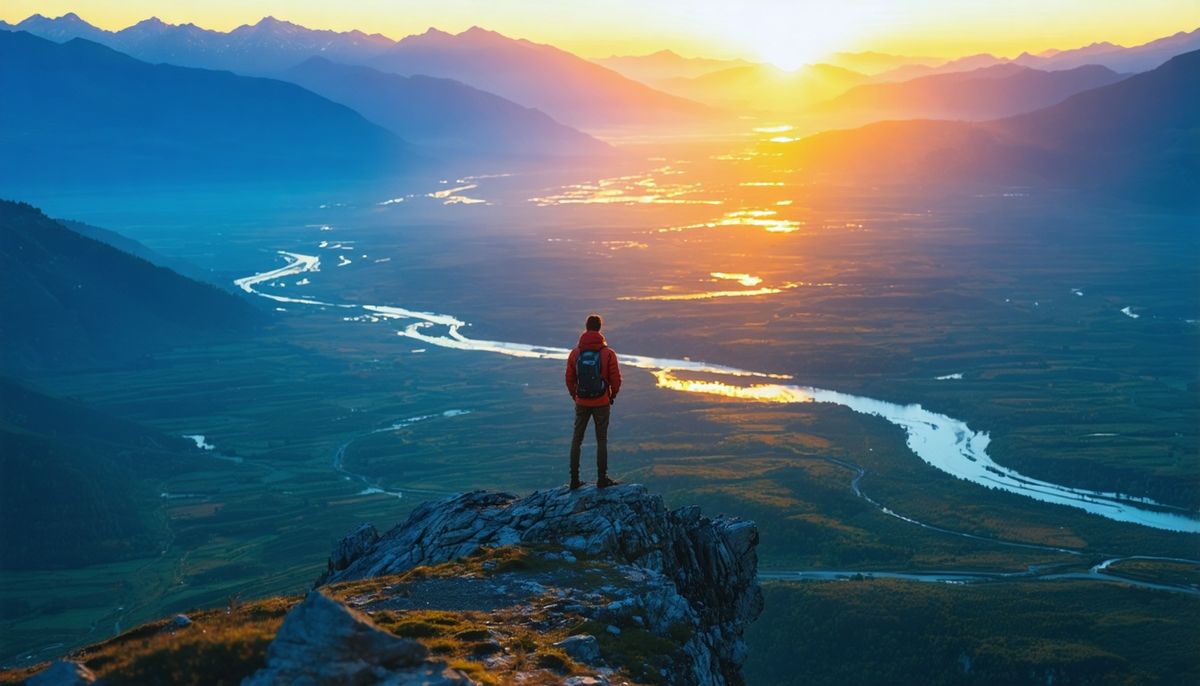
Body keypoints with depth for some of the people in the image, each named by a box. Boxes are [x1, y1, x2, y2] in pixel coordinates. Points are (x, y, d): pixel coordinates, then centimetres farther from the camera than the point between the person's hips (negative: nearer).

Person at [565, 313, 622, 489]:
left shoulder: (575, 353, -3)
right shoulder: (608, 353, -10)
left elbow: (570, 379, 3)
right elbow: (616, 379, -7)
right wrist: (612, 396, 11)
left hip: (581, 403, 2)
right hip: (601, 403, -2)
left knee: (576, 440, 12)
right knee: (601, 441, 8)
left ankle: (574, 480, 13)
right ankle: (602, 479, 9)